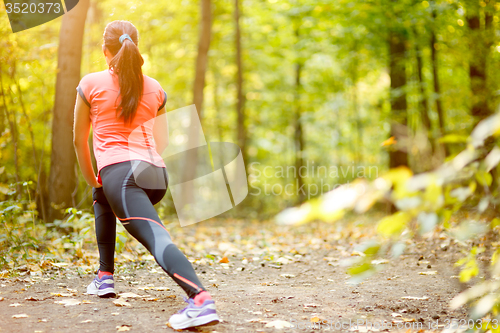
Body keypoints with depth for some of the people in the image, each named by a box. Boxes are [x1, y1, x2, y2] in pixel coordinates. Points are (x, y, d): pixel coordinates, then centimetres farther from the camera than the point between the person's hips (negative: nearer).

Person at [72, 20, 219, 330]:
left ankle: (201, 300, -34)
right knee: (102, 199, 32)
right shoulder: (155, 89, 15)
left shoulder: (91, 84, 6)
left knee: (157, 238, -16)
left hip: (118, 171, -6)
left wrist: (91, 178, 25)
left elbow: (80, 139, 13)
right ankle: (105, 277, 36)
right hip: (157, 174, 6)